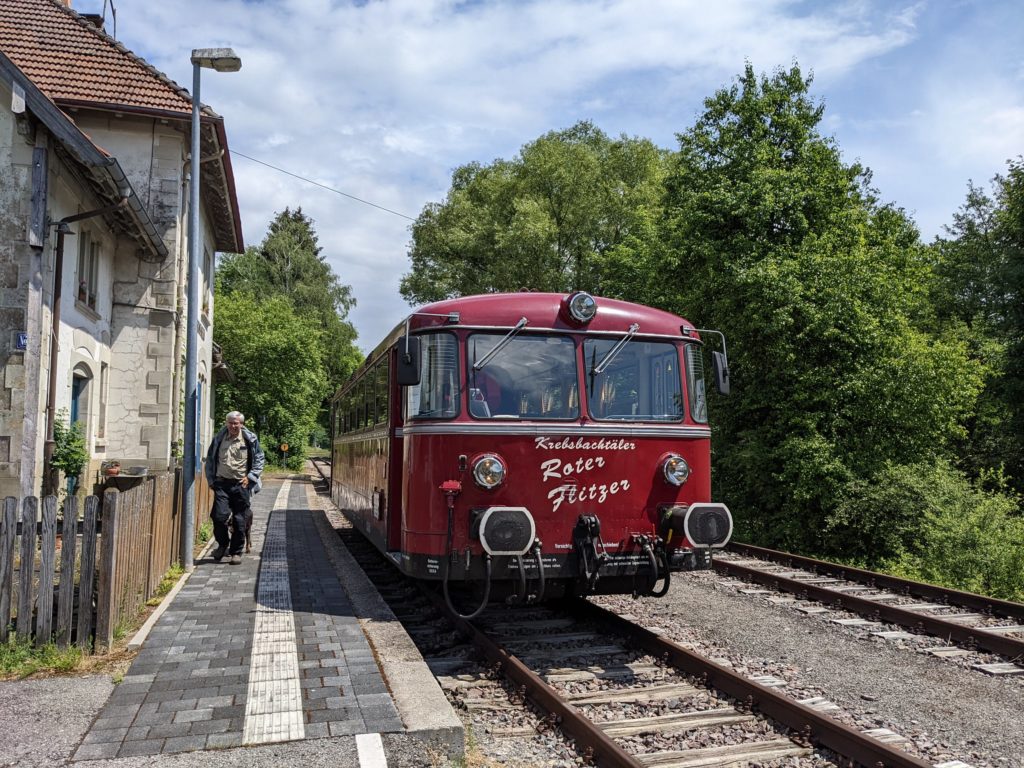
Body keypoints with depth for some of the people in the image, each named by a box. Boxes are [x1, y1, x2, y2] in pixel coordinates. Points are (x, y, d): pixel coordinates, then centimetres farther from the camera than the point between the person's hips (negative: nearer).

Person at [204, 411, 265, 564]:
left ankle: (236, 552, 16)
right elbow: (210, 459, 15)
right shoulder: (219, 439, 6)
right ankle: (223, 544, 19)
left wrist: (250, 477, -3)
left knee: (239, 520, 3)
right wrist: (211, 479, 9)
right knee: (219, 516, -8)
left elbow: (259, 460, 7)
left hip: (241, 484, -1)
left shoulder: (250, 439, 1)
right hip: (222, 483, 1)